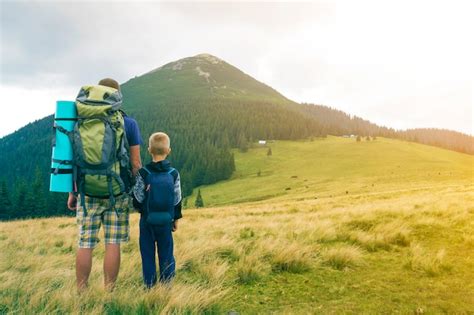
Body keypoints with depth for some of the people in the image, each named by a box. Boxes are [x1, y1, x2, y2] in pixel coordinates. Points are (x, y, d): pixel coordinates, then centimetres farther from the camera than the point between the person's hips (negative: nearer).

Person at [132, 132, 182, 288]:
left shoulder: (143, 173, -11)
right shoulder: (174, 174, -5)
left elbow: (138, 199, -9)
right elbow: (177, 200, 0)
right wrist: (176, 218, 11)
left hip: (147, 220, -1)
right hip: (166, 221, 1)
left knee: (148, 253, 10)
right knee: (166, 254, 11)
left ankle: (149, 285, 17)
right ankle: (167, 284, 18)